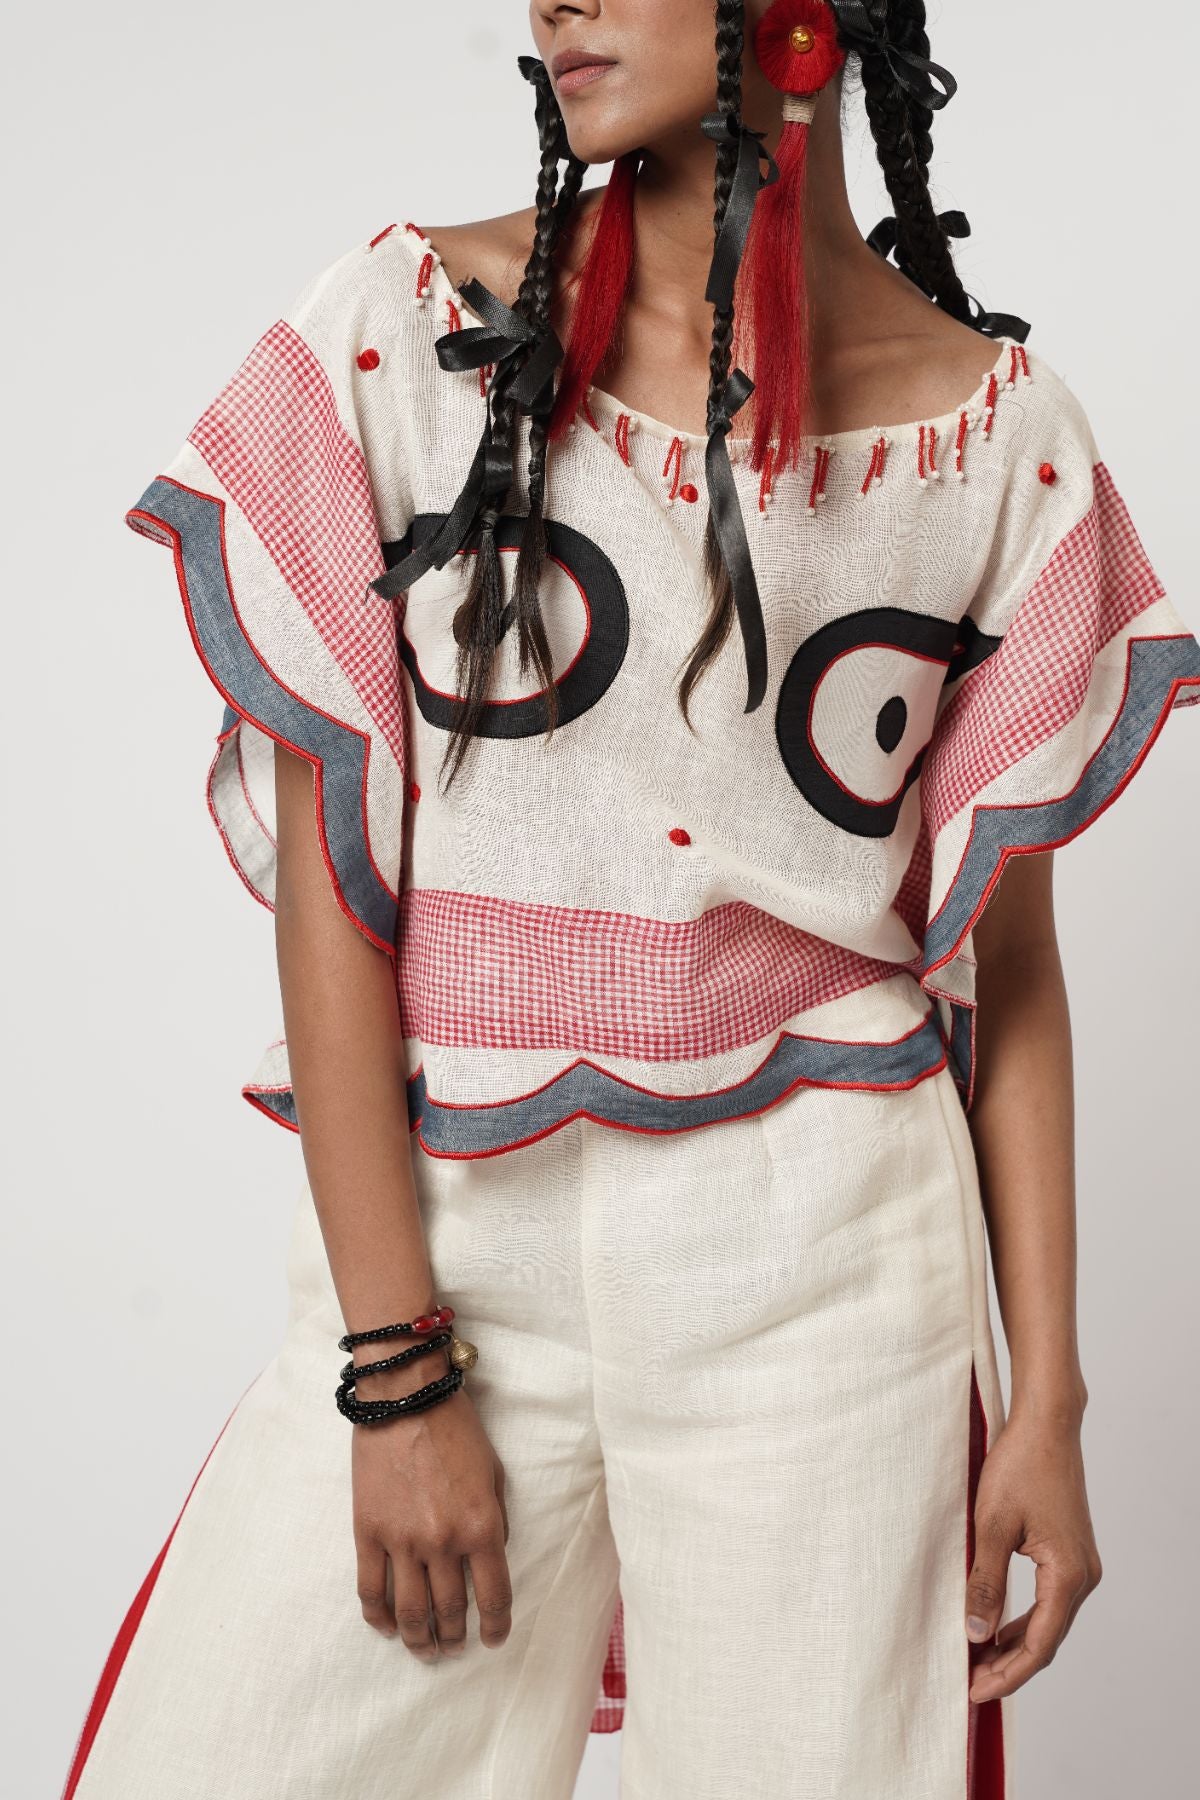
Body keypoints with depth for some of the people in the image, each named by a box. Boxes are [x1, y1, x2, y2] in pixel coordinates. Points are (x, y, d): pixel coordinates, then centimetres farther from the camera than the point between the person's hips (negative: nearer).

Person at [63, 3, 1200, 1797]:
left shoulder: (998, 433, 1)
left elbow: (1002, 938, 5)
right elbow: (324, 871, -5)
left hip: (826, 1266, 1)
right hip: (445, 1231, 0)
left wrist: (1048, 1389, 3)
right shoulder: (403, 333, -2)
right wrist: (395, 1368, -8)